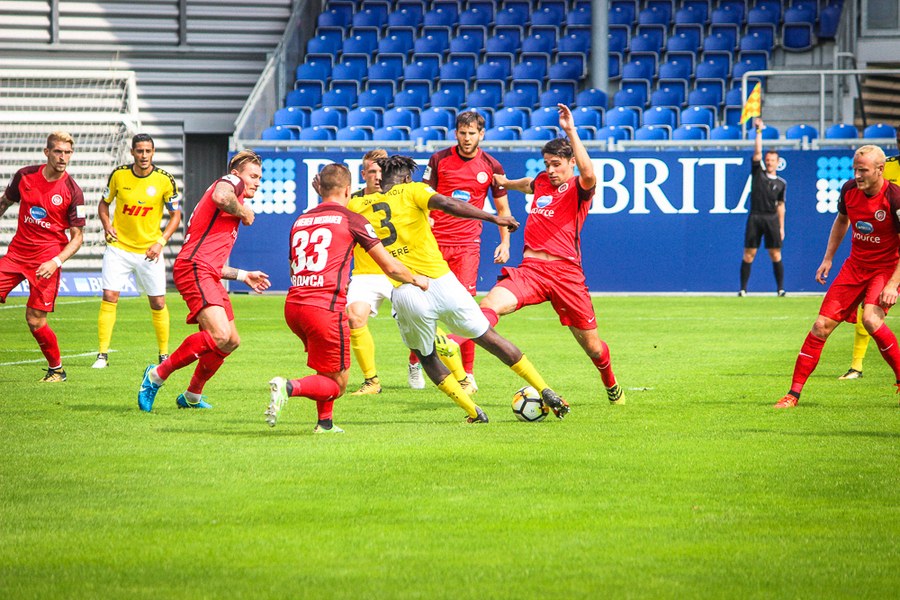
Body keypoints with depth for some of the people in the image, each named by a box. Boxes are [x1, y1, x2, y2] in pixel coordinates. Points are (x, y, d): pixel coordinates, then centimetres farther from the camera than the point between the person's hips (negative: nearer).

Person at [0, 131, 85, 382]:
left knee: (35, 320, -7)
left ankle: (56, 369, 14)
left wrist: (55, 262, -17)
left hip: (46, 261, -4)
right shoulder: (25, 176, 1)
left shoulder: (72, 192, -7)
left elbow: (77, 236, -4)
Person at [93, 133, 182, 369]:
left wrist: (161, 241, -10)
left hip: (149, 251, 0)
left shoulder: (164, 180, -7)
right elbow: (104, 203, 13)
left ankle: (164, 355, 16)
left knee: (158, 303, 2)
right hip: (119, 247, 0)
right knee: (109, 297, -10)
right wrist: (107, 225, -6)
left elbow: (176, 215, 2)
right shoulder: (119, 175, -3)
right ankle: (103, 354, -6)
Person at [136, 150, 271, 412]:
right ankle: (157, 375, -15)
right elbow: (220, 196, -25)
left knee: (231, 342, 16)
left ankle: (192, 396, 29)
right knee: (220, 335, -25)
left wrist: (243, 275, 37)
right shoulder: (231, 182, 3)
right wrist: (243, 212, -8)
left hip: (209, 275, 11)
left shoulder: (232, 205, 32)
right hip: (194, 268, -11)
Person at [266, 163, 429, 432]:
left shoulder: (300, 221, 18)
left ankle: (325, 421, 19)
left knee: (328, 370, 30)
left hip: (292, 305, 6)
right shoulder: (351, 220, 3)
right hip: (325, 307, -6)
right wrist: (416, 280, 27)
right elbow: (390, 267, 6)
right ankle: (290, 387, -22)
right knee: (336, 385, 2)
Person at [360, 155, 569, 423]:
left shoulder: (361, 206, 11)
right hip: (439, 280, -1)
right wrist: (494, 218, -14)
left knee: (427, 357, 23)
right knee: (489, 338, 12)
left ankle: (474, 413, 13)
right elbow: (447, 204, -13)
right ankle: (547, 393, 12)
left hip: (401, 293, 1)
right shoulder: (412, 191, 5)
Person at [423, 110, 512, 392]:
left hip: (467, 244, -1)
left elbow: (502, 208, 14)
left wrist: (505, 242, 5)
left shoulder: (492, 167, 4)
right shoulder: (439, 160, 2)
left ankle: (467, 373, -4)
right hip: (435, 241, 1)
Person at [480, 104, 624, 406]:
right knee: (490, 306, -27)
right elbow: (530, 185, 42)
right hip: (529, 269, 4)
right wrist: (506, 183, 59)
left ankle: (612, 386, 37)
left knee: (591, 345, 7)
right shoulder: (542, 181, 16)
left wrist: (571, 131, -28)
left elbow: (588, 175, -27)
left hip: (565, 273, -4)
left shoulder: (579, 189, -1)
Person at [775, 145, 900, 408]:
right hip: (855, 265, 5)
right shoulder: (849, 189, -4)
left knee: (871, 320, -30)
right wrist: (828, 258, 15)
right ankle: (794, 392, 4)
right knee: (822, 324, -3)